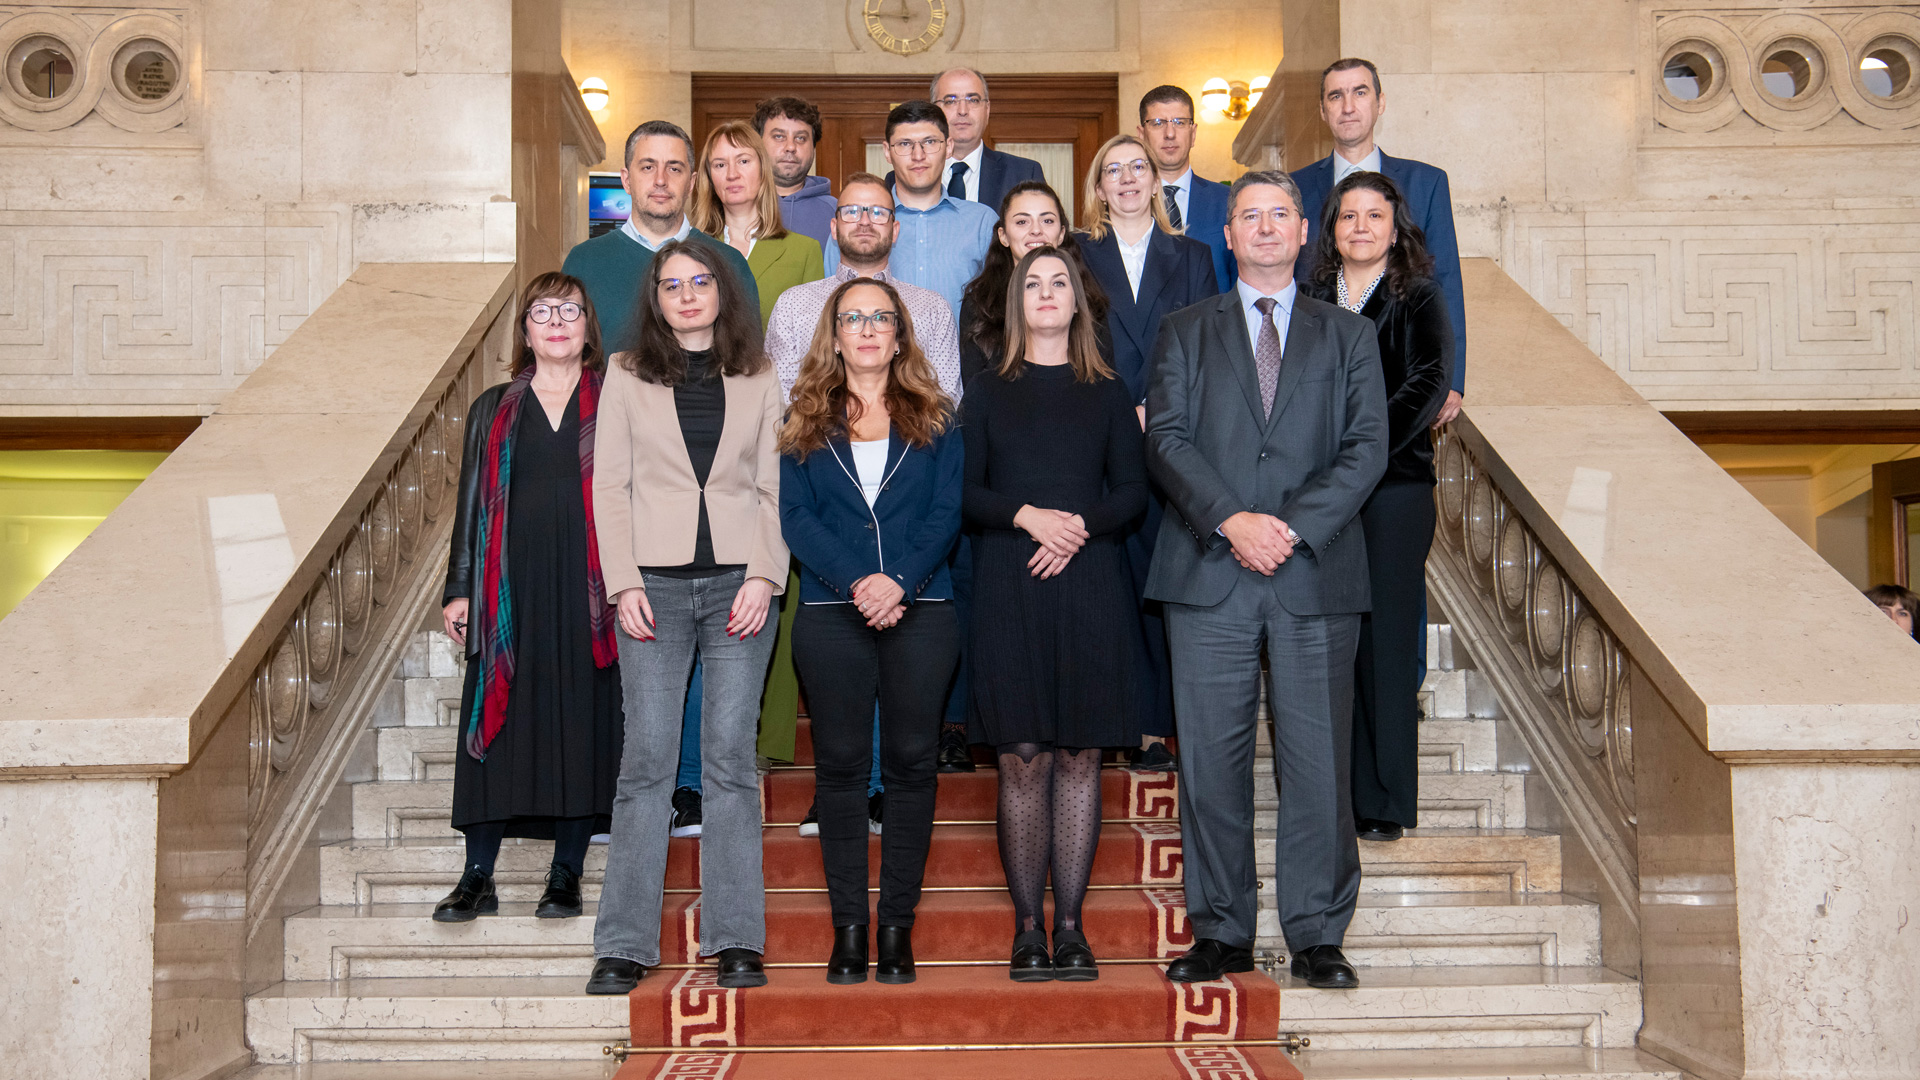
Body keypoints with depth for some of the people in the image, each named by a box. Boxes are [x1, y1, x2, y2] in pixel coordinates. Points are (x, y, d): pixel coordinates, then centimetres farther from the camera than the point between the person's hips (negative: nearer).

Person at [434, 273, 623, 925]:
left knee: (583, 721, 1)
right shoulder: (494, 410, 13)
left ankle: (566, 873, 12)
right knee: (496, 722, 1)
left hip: (587, 592, -1)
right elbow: (472, 501, 12)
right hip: (511, 591, 1)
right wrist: (459, 589, 6)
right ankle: (478, 877, 8)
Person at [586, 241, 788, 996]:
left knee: (731, 757, -2)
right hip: (655, 585, 0)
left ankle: (735, 940, 3)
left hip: (738, 584, 0)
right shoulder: (627, 376, 11)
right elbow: (610, 485, 6)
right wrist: (624, 583, -5)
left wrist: (764, 576, -5)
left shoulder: (757, 380, 12)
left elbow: (773, 488, 8)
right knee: (647, 758, -3)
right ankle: (625, 945, 2)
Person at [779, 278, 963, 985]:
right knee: (840, 764, 2)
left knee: (911, 762, 1)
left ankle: (897, 924, 9)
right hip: (832, 615, 0)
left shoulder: (934, 420, 11)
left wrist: (900, 581, -15)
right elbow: (795, 517, 0)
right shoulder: (805, 422, 10)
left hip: (920, 611, 0)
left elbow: (948, 512, 1)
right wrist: (856, 581, -14)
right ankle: (848, 925, 10)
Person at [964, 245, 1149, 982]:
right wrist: (1025, 515, -12)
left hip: (1088, 587, 1)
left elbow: (1133, 492, 6)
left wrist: (1080, 525, -11)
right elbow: (961, 491, 5)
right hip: (1009, 591, 0)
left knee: (1079, 757, 0)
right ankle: (1028, 928, 3)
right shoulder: (989, 393, 12)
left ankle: (1071, 926, 5)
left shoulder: (1107, 394, 13)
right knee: (1023, 759, -3)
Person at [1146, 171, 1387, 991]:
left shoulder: (1349, 336, 14)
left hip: (1316, 574, 0)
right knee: (1211, 758, 2)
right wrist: (1231, 520, -14)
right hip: (1208, 575, 0)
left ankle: (1318, 934, 10)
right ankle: (1221, 932, 12)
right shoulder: (1186, 331, 14)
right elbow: (1165, 437, 1)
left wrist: (1293, 526, -12)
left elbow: (1367, 447, 3)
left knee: (1317, 760, 0)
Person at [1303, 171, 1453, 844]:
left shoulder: (1418, 300, 4)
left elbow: (1429, 386, -8)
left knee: (1384, 641, -2)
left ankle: (1384, 805, 6)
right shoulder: (1310, 300, 14)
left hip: (1393, 491, -3)